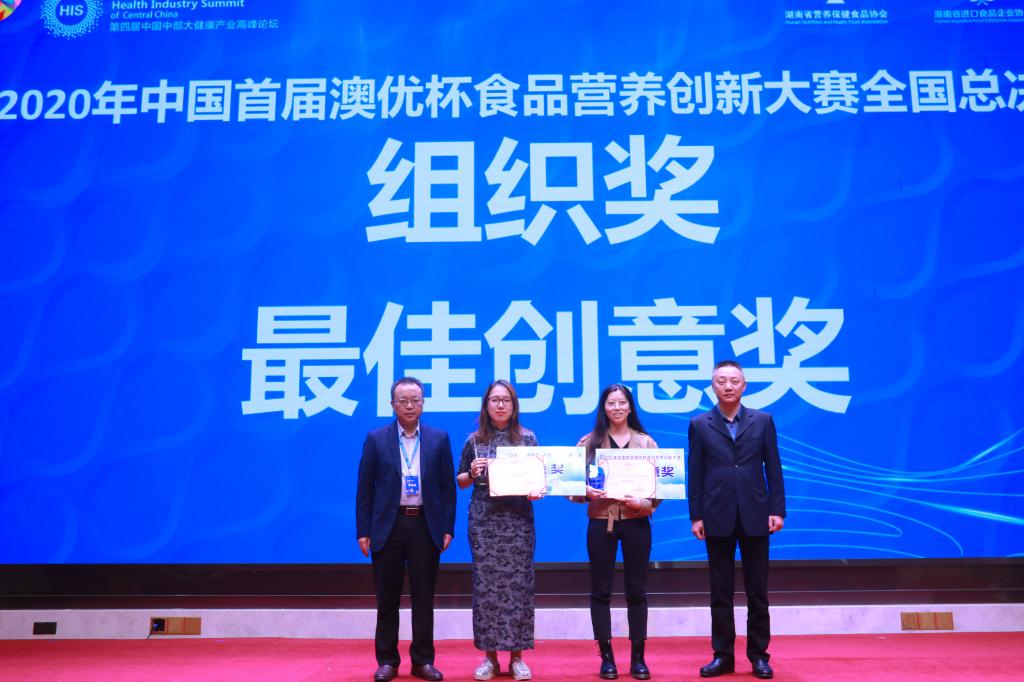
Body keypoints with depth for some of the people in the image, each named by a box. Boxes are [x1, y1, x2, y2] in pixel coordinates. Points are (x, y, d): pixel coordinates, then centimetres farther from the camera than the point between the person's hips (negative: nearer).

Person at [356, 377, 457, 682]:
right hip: (388, 526, 0)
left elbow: (447, 487, 4)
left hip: (426, 526, 0)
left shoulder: (439, 439, 4)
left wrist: (447, 529, -1)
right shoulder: (376, 439, 2)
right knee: (387, 599, 7)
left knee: (423, 598, 7)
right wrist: (363, 531, -3)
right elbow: (365, 489, 2)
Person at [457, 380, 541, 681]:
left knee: (519, 584, 0)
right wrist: (472, 473, -9)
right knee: (485, 584, 1)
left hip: (518, 519, 0)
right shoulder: (474, 440, 6)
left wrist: (537, 491, -14)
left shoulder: (528, 438, 4)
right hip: (483, 519, 1)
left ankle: (517, 655, 12)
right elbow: (460, 481, 11)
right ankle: (489, 656, 12)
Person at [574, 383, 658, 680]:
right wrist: (586, 492, -20)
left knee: (637, 589, 6)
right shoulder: (589, 442, 3)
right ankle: (606, 657, 15)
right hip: (601, 521, 0)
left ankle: (638, 657, 16)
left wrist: (643, 503, -15)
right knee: (601, 589, 5)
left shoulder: (646, 442, 4)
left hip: (636, 522, 0)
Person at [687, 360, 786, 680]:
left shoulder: (762, 421, 5)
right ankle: (723, 655, 16)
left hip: (754, 516, 0)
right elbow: (695, 474, 2)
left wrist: (777, 510, -3)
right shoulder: (700, 424, 3)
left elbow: (773, 468, 4)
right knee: (721, 591, 7)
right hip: (718, 518, 0)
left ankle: (759, 655, 18)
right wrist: (696, 516, -2)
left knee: (757, 591, 7)